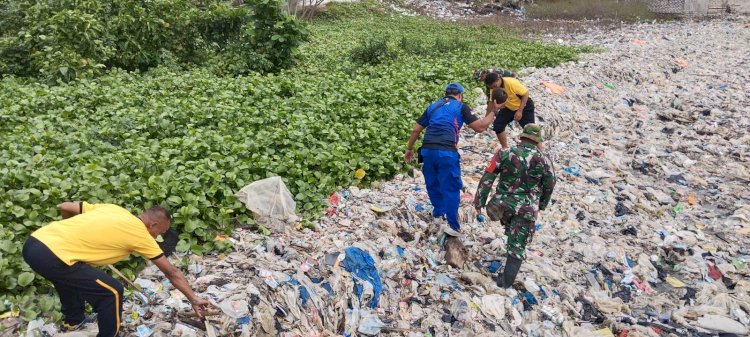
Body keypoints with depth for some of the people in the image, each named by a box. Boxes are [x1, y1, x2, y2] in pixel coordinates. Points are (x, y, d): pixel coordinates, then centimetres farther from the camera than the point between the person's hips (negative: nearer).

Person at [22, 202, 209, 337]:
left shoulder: (112, 209, 18)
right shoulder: (140, 234, 2)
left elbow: (64, 207, 22)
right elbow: (172, 273, 8)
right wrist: (194, 300, 15)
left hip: (33, 242, 9)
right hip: (51, 256, -9)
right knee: (112, 291, 2)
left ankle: (73, 320, 53)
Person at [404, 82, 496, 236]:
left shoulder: (433, 106, 23)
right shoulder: (461, 107, 9)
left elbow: (416, 130, 22)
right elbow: (480, 127, 5)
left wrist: (409, 149, 33)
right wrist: (491, 114, 23)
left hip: (427, 150, 5)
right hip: (446, 152, -5)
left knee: (433, 184, 24)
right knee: (450, 188, 3)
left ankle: (438, 213, 42)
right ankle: (454, 226, 8)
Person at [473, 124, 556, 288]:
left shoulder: (504, 154, -6)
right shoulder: (544, 161, -5)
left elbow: (487, 179, -6)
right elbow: (549, 187, 8)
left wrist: (479, 202, 1)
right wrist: (542, 205, 24)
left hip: (503, 205, 2)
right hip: (527, 210, -1)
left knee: (511, 230, 32)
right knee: (518, 246, 7)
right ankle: (507, 280, 8)